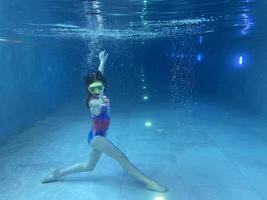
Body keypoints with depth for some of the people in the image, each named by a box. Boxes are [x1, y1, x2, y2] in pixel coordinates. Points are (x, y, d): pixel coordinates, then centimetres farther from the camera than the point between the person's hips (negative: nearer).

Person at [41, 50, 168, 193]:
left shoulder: (100, 97, -2)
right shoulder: (93, 101, -22)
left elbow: (98, 76, 17)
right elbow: (94, 105, -52)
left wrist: (102, 61, 29)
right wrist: (99, 103, -75)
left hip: (97, 136, 9)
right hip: (96, 136, -9)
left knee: (89, 166, 21)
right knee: (121, 157, -14)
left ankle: (58, 173, 31)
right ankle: (148, 182, -10)